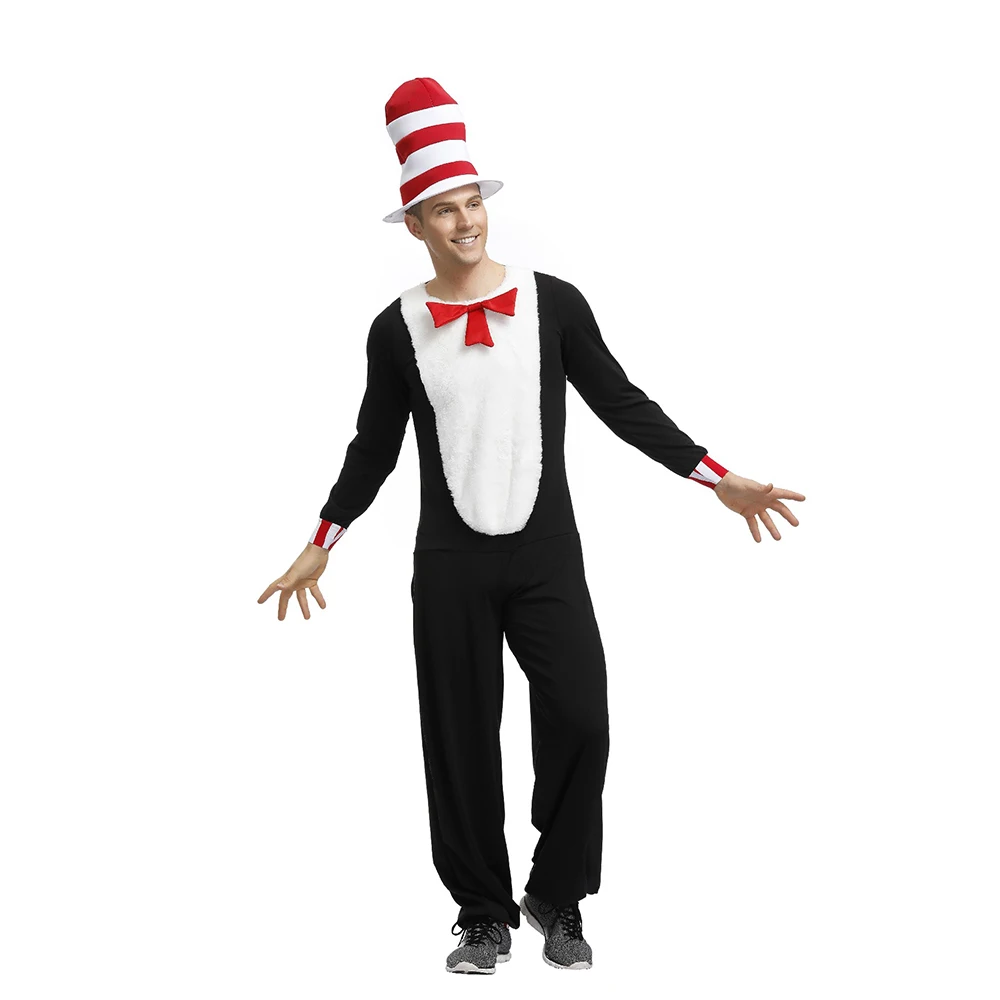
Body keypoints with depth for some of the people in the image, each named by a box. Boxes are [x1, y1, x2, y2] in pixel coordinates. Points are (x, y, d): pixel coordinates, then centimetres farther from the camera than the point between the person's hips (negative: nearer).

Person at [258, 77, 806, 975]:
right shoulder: (398, 328, 2)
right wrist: (322, 545, 11)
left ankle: (559, 901, 11)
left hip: (547, 556, 0)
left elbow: (621, 402, 4)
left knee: (579, 723, -10)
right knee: (462, 740, 4)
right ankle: (485, 915, 20)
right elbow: (374, 447, 11)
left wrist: (720, 479, 0)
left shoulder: (554, 303, 0)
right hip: (450, 565, 1)